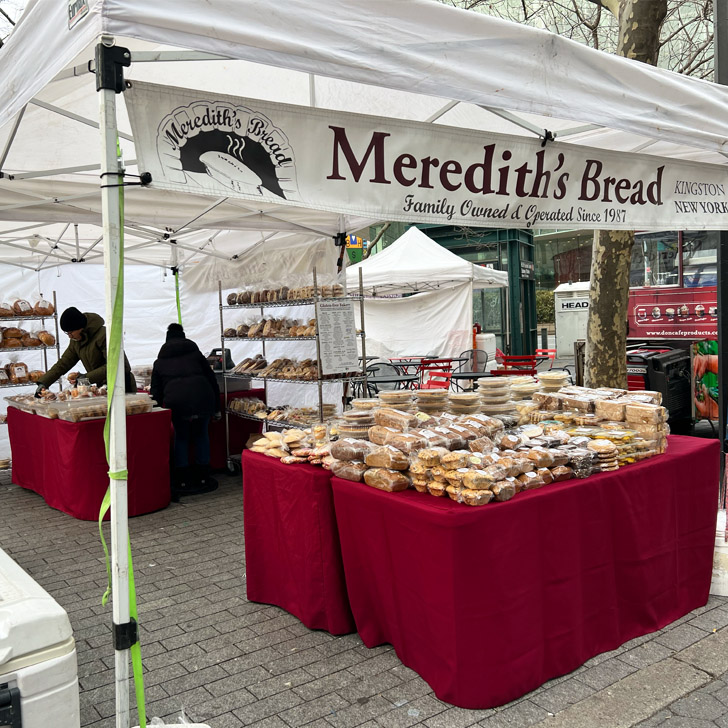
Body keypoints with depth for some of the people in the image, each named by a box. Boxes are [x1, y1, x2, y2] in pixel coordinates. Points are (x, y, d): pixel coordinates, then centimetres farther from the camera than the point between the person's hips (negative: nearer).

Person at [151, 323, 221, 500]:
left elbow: (156, 392, 22)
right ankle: (203, 478, 22)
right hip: (203, 398, 1)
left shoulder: (160, 361, 23)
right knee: (201, 435, 18)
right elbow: (212, 379, 18)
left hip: (176, 401, 0)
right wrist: (217, 408, 22)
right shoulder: (195, 354, 22)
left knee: (181, 437, 16)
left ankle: (182, 482, 14)